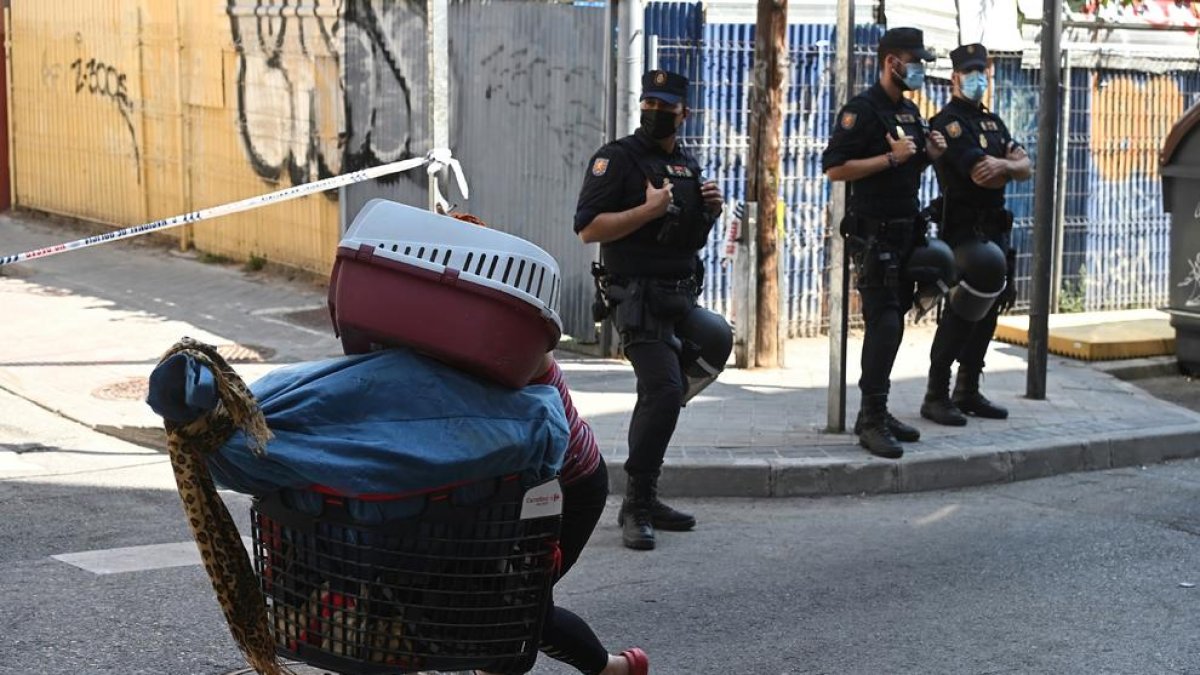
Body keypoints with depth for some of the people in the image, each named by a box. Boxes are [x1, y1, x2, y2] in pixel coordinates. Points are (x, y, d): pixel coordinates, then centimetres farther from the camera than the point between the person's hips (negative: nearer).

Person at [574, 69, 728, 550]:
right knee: (664, 390, -20)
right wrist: (649, 210, -20)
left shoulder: (688, 165, 16)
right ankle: (636, 507, -13)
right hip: (638, 299, -8)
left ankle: (643, 499, 23)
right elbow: (588, 228, -14)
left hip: (682, 298, 8)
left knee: (664, 396, 12)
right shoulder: (617, 158, -6)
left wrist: (711, 212, 4)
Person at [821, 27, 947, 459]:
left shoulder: (910, 111, 15)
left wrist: (929, 155, 5)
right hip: (873, 234, -9)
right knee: (883, 324, -12)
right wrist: (891, 158, -21)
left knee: (893, 324, 11)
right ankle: (871, 421, -8)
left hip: (904, 232, 9)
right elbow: (834, 168, -19)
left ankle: (876, 413, 18)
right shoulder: (861, 110, -12)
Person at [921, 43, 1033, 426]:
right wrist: (1012, 166, 0)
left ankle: (968, 392, 18)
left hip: (994, 228, 8)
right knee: (961, 311, -11)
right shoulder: (949, 122, -9)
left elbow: (1025, 168, 7)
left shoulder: (992, 122, 19)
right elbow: (982, 176, -19)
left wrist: (1002, 164, -15)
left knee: (988, 309, 9)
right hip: (963, 228, -8)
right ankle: (936, 397, -5)